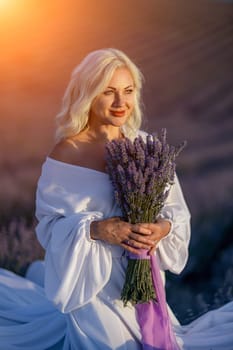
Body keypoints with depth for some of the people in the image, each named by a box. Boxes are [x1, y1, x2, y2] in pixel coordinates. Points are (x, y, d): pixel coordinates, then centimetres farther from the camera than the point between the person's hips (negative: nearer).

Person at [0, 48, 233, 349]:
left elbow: (177, 210, 0)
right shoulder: (66, 153, -15)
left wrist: (164, 227, -21)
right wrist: (97, 229, -28)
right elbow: (50, 223, -12)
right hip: (92, 280, -5)